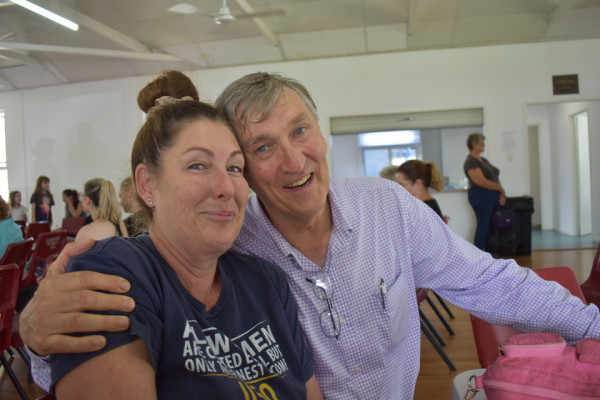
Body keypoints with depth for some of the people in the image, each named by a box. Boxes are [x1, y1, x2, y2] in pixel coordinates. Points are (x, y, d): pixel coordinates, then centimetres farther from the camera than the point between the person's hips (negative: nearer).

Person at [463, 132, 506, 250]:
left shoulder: (483, 160, 19)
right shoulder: (470, 162, -11)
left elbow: (495, 177, 16)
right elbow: (482, 182, -19)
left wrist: (501, 194, 2)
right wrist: (500, 189, -9)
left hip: (492, 197, 9)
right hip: (481, 197, -9)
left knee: (492, 225, 8)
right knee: (483, 225, -6)